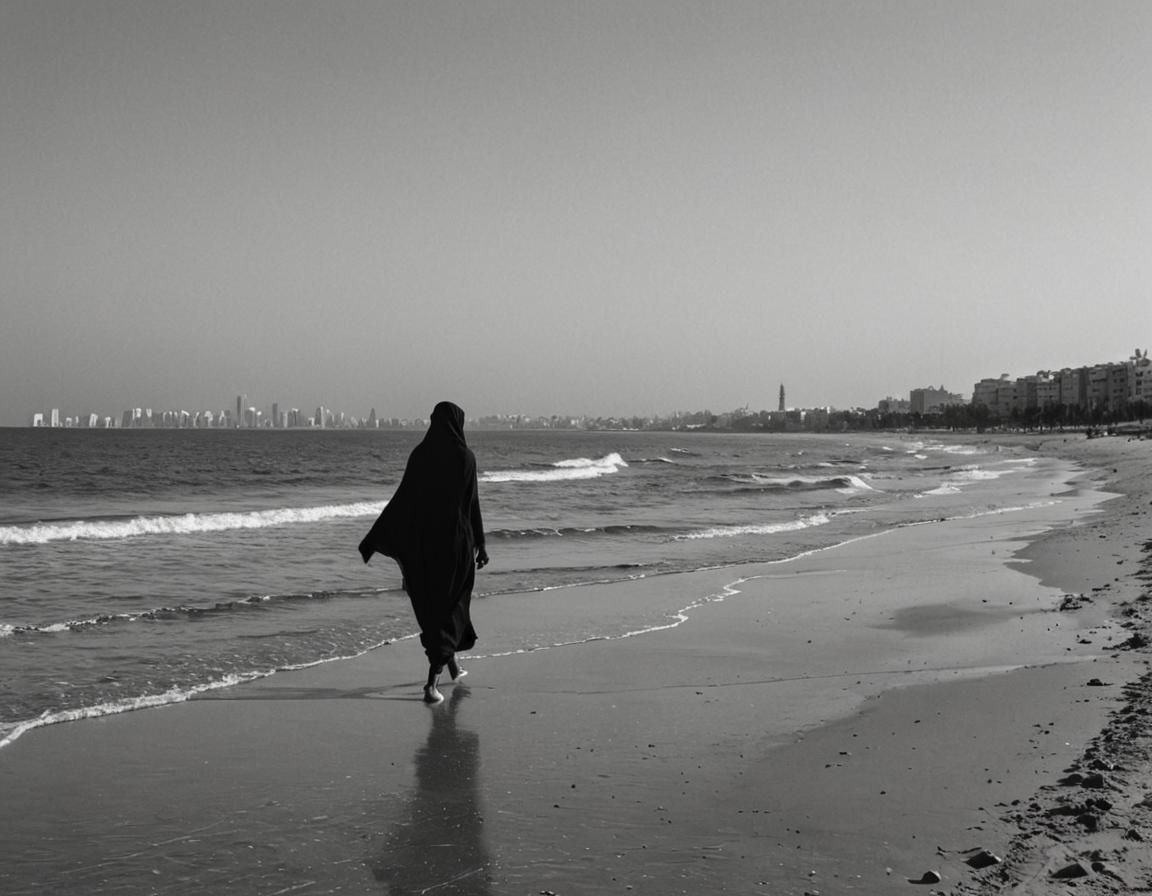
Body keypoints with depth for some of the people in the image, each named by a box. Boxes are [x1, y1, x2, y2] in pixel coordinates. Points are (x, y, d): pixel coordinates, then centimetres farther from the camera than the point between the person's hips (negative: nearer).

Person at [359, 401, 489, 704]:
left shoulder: (419, 455, 0)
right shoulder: (465, 457, -9)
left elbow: (401, 499, -2)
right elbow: (472, 504, -8)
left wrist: (375, 539, 2)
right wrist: (480, 546, 0)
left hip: (423, 540, 3)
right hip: (456, 541, -3)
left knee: (432, 603, 21)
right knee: (449, 606, 1)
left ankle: (451, 663, 35)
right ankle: (433, 680, -11)